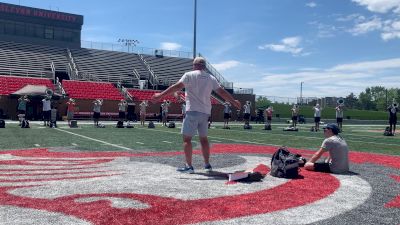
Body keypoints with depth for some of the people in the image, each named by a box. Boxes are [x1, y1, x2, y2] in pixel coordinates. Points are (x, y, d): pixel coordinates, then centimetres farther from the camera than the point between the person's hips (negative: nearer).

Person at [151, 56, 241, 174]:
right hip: (205, 112, 6)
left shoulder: (189, 75, -1)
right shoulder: (211, 78, 12)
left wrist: (161, 95, -12)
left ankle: (188, 166, -3)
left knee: (187, 138, 0)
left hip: (193, 111, -5)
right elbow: (222, 92, 12)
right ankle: (207, 165, 21)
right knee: (204, 138, 16)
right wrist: (234, 101, 23)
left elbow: (177, 86, -11)